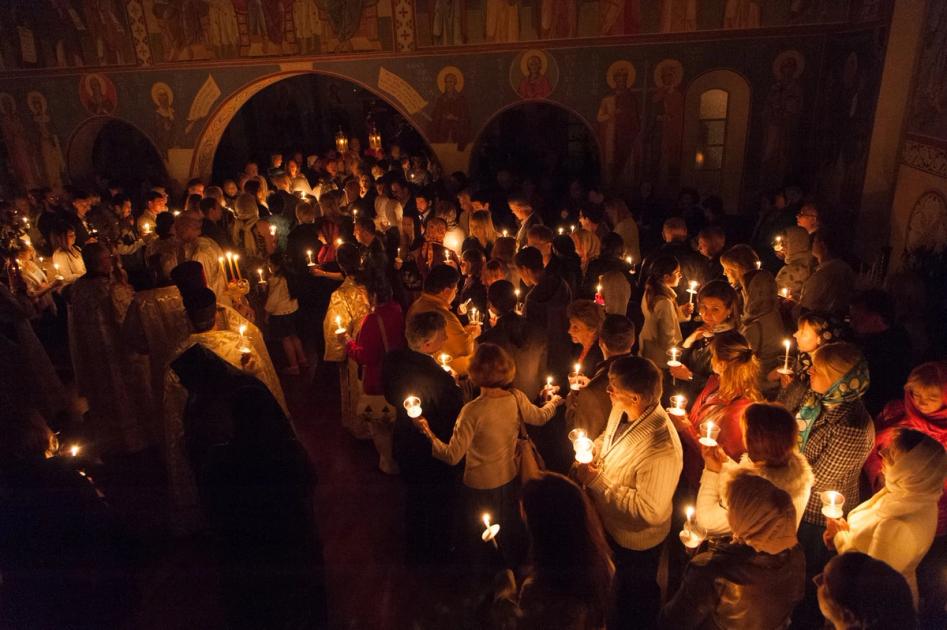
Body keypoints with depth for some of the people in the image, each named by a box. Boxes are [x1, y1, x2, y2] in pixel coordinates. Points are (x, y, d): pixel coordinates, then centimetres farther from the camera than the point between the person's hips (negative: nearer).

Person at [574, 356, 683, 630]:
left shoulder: (661, 450, -40)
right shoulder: (621, 411, -15)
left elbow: (648, 511, -34)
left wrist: (598, 482, -32)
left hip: (635, 540, -8)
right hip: (608, 524, 8)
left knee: (634, 600, 24)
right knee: (610, 588, 35)